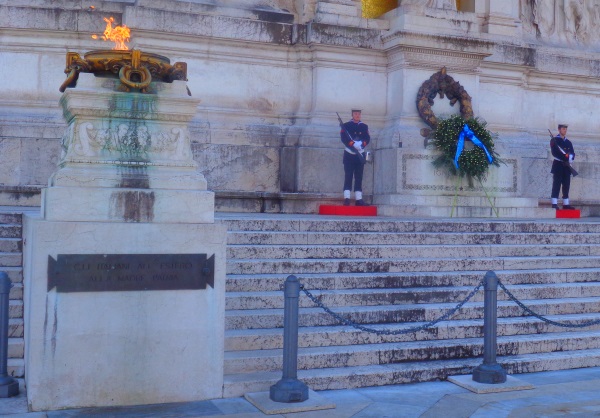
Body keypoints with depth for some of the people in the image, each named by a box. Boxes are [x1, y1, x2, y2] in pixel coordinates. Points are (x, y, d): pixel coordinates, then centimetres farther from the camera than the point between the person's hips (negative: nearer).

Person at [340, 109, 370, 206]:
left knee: (359, 177, 4)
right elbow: (344, 137, -10)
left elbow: (367, 139, 1)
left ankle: (358, 199, 5)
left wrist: (361, 144, -20)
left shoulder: (364, 127, 13)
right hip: (349, 154, -3)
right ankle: (347, 198, -10)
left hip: (360, 155, 3)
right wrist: (353, 144, -23)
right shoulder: (346, 125, 3)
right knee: (348, 176, -7)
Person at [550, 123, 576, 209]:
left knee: (566, 185, 5)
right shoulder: (554, 140, 1)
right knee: (556, 184, -10)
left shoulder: (568, 142, 19)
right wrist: (565, 157, -18)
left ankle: (566, 204, 9)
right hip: (558, 165, -6)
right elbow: (554, 152, -11)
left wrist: (569, 157, -13)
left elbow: (572, 153, 10)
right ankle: (554, 204, -11)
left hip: (567, 166, 6)